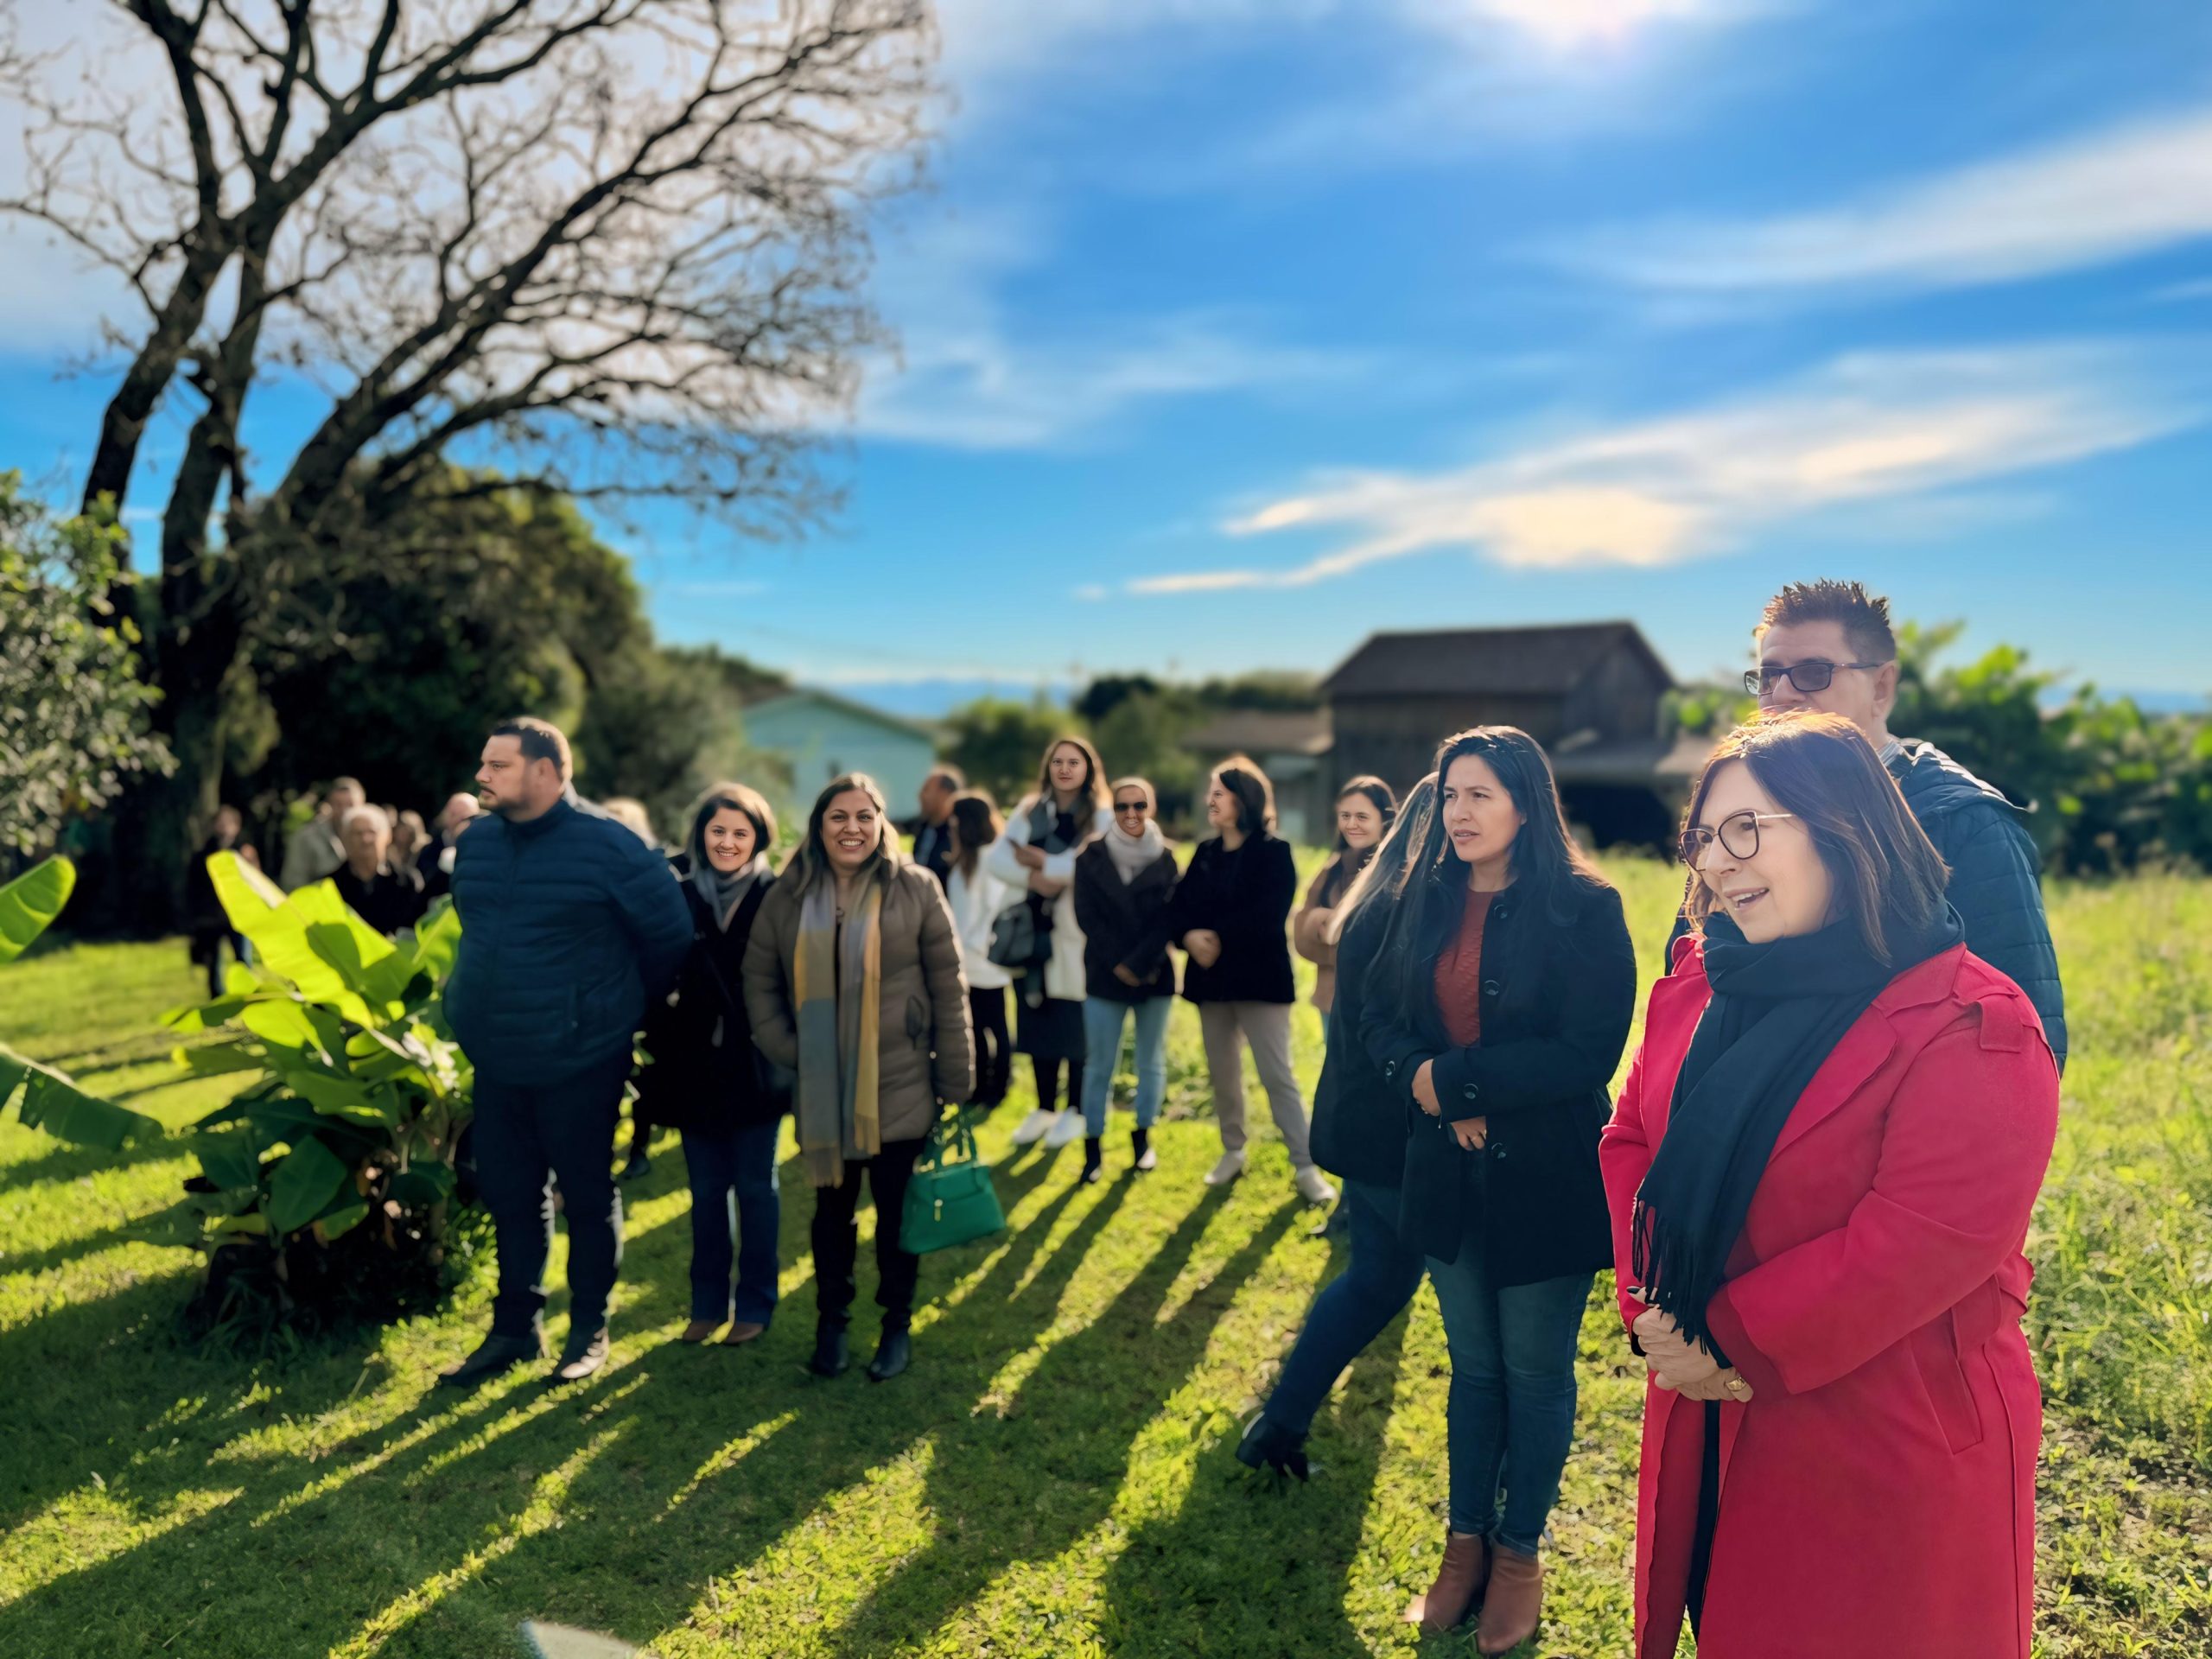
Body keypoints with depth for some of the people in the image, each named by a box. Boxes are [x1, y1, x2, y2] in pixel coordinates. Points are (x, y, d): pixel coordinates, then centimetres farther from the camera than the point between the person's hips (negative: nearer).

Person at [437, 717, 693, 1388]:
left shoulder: (609, 846, -14)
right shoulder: (475, 843, 4)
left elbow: (670, 935, -7)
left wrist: (619, 1005, 4)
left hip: (581, 1063, -5)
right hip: (496, 1063, 6)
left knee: (588, 1198, 8)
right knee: (509, 1196, 14)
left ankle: (590, 1331, 24)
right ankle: (515, 1328, 30)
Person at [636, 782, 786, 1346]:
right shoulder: (679, 896, 3)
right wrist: (662, 1027, -11)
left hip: (753, 1067, -3)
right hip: (694, 1066, 3)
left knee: (754, 1187, 8)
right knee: (706, 1190, 13)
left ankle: (754, 1305, 20)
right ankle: (707, 1303, 25)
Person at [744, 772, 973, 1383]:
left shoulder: (916, 889, -5)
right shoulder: (787, 897, 2)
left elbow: (948, 988, -4)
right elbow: (759, 982, 7)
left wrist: (955, 1080, -5)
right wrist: (786, 1051, -5)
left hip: (899, 1087, -2)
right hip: (822, 1092, 2)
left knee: (896, 1208, 8)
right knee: (832, 1206, 13)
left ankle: (898, 1326, 25)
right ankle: (831, 1322, 29)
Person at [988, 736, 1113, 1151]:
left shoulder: (1102, 816, -3)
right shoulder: (1030, 809, 11)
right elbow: (996, 858, 2)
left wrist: (1042, 861, -11)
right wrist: (1032, 878, -16)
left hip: (1078, 933, -4)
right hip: (1035, 929, 4)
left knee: (1075, 1024, 1)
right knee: (1038, 1019, 9)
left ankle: (1075, 1111, 16)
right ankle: (1044, 1108, 23)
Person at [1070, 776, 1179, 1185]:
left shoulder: (1165, 859, 2)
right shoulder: (1092, 857, 0)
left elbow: (1168, 919, -4)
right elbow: (1087, 917, -4)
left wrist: (1138, 963, -15)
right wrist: (1119, 965, -10)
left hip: (1155, 975, 1)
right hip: (1105, 975, -1)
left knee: (1151, 1061, 10)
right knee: (1099, 1065, 1)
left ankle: (1142, 1136, 26)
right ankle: (1093, 1145, 10)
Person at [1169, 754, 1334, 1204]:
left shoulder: (1274, 851, -6)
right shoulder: (1205, 853, 12)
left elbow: (1268, 915, -18)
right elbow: (1179, 908, 4)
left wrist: (1220, 938, -19)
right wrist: (1190, 937, -16)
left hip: (1259, 976, -6)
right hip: (1212, 977, 6)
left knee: (1278, 1076, -6)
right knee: (1222, 1073, 13)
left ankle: (1305, 1168, 0)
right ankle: (1232, 1153, 28)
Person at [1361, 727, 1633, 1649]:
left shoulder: (1583, 907, -14)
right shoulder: (1424, 900, 2)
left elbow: (1588, 1053, -20)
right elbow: (1378, 1016, 5)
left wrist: (1453, 1079, -18)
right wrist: (1422, 1081, -14)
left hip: (1547, 1180, -4)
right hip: (1450, 1173, 4)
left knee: (1535, 1374, 13)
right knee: (1472, 1366, 18)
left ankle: (1519, 1554, 32)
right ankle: (1465, 1543, 35)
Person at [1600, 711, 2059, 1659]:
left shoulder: (1972, 1029, -18)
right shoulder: (1698, 984, 2)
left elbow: (1925, 1242, -25)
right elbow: (1631, 1143, 5)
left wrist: (1731, 1337, -19)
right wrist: (1655, 1310, -9)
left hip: (1886, 1456, -5)